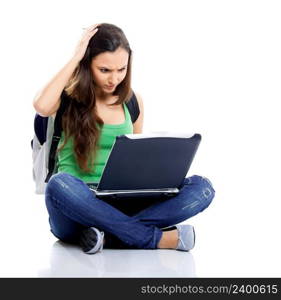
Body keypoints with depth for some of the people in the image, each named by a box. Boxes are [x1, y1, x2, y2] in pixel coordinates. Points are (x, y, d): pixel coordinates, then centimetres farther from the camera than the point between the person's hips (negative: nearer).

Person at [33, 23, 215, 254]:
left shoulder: (133, 102, 11)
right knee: (60, 184, -40)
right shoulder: (68, 98, 0)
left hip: (120, 205, 4)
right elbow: (42, 106, -25)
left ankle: (108, 235, -30)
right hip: (76, 205, -3)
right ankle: (158, 239, -29)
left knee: (201, 188, -17)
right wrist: (75, 58, -14)